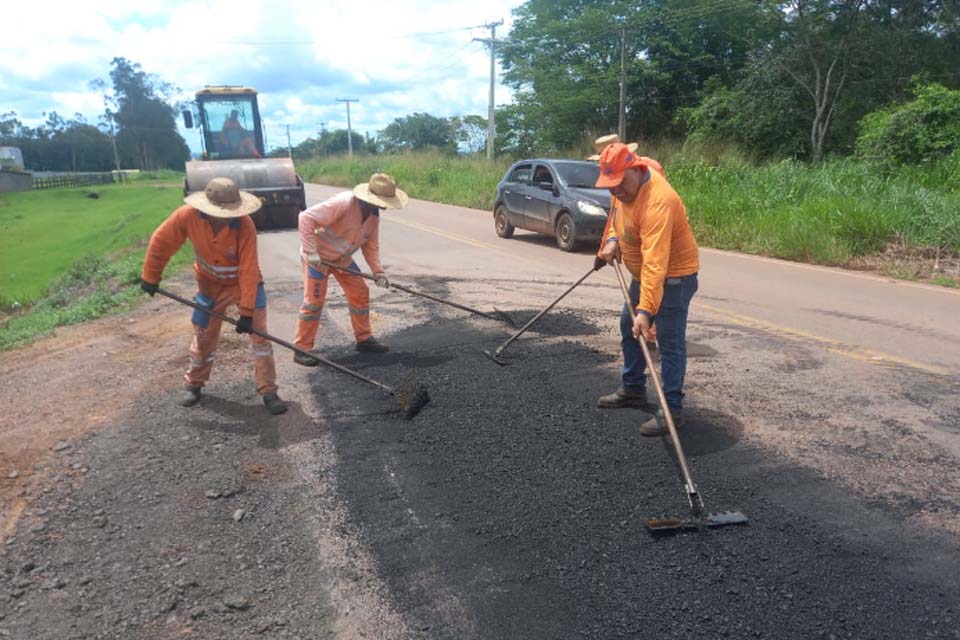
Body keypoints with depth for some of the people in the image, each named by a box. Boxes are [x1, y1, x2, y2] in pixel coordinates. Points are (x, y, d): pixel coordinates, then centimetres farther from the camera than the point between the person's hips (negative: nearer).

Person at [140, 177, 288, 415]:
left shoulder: (244, 225, -31)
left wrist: (246, 311, -31)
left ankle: (268, 391, 3)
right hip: (210, 284, 2)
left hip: (245, 283, -2)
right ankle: (194, 384, 36)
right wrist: (150, 277, -1)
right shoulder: (187, 216, -25)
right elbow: (161, 241, -9)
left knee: (260, 335, -7)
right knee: (203, 337, 13)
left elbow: (249, 271, -30)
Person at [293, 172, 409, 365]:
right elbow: (306, 218, -33)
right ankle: (302, 349, 4)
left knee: (360, 293, 7)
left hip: (342, 258, 8)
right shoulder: (343, 203, -31)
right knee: (314, 301, -7)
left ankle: (364, 338, 22)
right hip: (318, 256, -8)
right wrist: (311, 252, -34)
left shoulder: (374, 216, -5)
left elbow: (371, 246, 1)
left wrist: (378, 271, -14)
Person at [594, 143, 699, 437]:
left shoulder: (657, 202, -34)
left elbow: (656, 264, -41)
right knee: (628, 328, 18)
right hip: (643, 272, 10)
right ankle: (633, 389, 33)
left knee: (670, 342, -8)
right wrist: (612, 239, -5)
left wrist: (646, 310, -46)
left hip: (673, 274, -10)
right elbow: (617, 214, 16)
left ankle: (672, 410, 1)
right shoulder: (623, 186, -6)